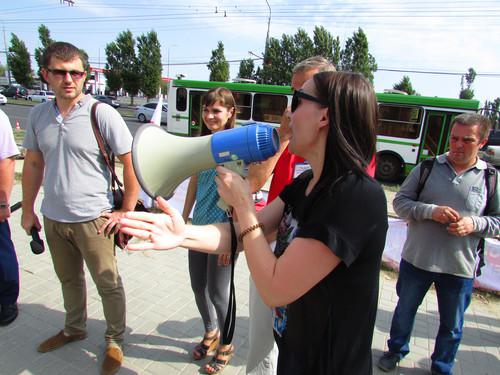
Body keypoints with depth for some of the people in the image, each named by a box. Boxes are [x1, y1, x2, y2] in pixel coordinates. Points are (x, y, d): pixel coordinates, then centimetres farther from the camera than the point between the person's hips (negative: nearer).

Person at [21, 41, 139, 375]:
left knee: (108, 284, 9)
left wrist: (125, 211, -12)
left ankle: (115, 341, 31)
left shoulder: (102, 114, -14)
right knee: (69, 279, 24)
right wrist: (28, 210, 14)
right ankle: (74, 329, 48)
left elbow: (132, 162, -13)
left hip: (92, 219, -5)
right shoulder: (38, 115, 2)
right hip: (52, 219, 5)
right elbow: (33, 164, 12)